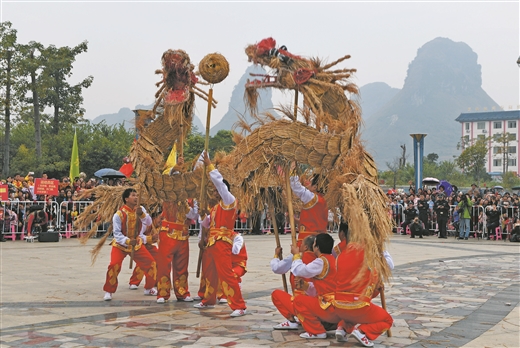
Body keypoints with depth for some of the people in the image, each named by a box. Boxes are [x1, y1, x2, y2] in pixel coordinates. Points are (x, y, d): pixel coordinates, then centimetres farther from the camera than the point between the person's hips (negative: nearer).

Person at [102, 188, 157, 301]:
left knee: (151, 263, 1)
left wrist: (142, 214, -33)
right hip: (120, 245, -4)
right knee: (114, 266, -22)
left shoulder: (140, 209, -5)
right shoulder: (119, 214, -20)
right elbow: (117, 233, -21)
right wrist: (128, 241, -34)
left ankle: (149, 288, 21)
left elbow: (149, 222, -16)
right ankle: (108, 291, -3)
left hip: (137, 244, 4)